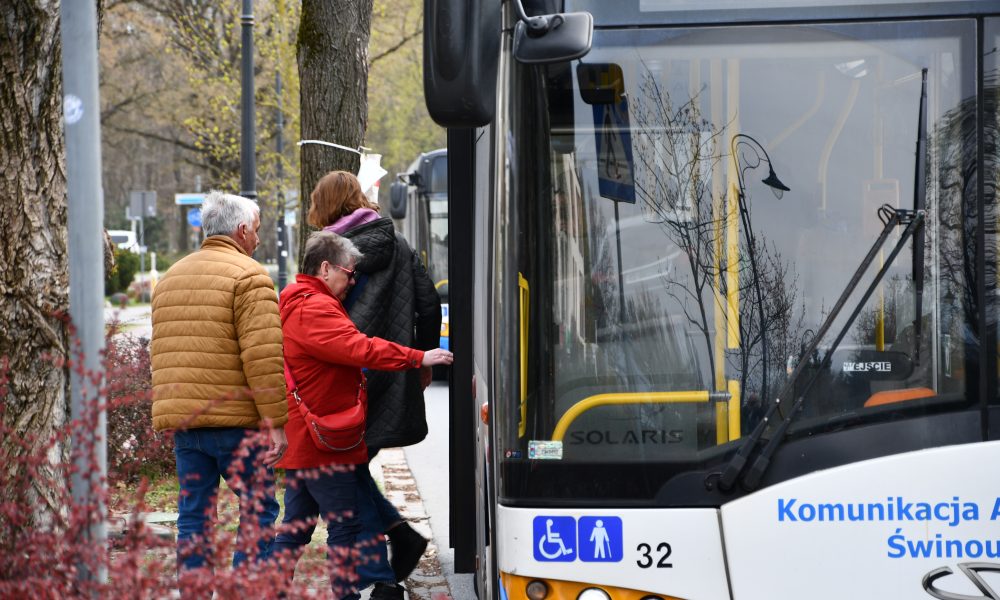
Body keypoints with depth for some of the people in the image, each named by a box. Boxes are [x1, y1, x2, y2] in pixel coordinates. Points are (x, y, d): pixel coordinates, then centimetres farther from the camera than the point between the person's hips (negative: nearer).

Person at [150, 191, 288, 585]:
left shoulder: (170, 278, 18)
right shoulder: (248, 276, -7)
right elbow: (263, 356, -15)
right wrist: (275, 421, -14)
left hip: (182, 419, 7)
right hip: (235, 419, -7)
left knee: (193, 515, 9)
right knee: (258, 509, 1)